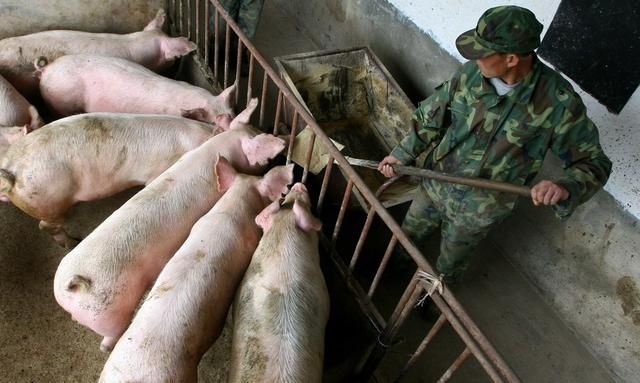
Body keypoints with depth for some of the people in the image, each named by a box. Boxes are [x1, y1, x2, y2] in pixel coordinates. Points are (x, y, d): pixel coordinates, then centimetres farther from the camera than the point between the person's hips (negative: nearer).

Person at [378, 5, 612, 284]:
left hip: (478, 209, -3)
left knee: (449, 266, 23)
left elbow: (594, 164, -18)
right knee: (408, 236, 28)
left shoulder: (559, 102, -28)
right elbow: (431, 117, -1)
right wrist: (402, 154, -4)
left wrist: (565, 187, -39)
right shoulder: (472, 73, -18)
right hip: (434, 184, 3)